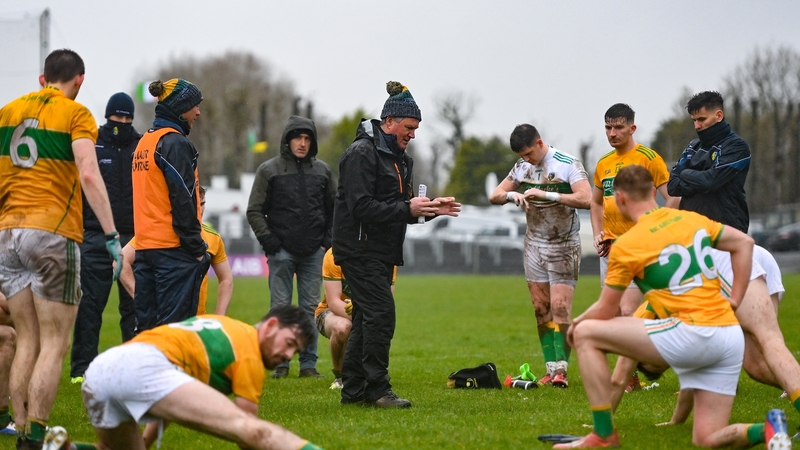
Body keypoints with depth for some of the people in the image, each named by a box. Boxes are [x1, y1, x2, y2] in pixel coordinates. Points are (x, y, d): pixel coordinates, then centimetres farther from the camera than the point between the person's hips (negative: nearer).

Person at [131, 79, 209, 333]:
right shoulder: (175, 143, -10)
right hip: (173, 247, -9)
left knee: (146, 324, 9)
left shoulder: (144, 141, 18)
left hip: (145, 245, 9)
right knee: (176, 324, -9)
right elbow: (182, 200, -16)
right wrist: (197, 247, -12)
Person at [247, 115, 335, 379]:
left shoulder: (322, 171, 10)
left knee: (310, 308, 4)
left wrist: (328, 240, 6)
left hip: (314, 251, 2)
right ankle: (280, 363, 4)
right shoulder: (269, 170, 2)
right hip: (282, 251, -2)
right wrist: (268, 240, -7)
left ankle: (308, 363, 8)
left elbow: (334, 208, 17)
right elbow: (254, 211, 2)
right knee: (280, 308, -1)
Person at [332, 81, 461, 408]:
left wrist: (430, 208, 3)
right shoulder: (362, 153, -14)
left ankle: (353, 390, 15)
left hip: (381, 251, 10)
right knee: (381, 314, -14)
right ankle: (377, 389, -9)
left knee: (367, 318, 11)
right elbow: (361, 207, -22)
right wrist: (408, 209, -25)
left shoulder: (398, 157, 18)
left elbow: (398, 206, 21)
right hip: (360, 249, -10)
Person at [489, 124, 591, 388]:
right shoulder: (522, 167, 6)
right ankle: (551, 369, 5)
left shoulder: (568, 164, -12)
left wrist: (547, 195, -29)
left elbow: (585, 199, -24)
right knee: (541, 309, 2)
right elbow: (494, 196, 9)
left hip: (564, 247, -6)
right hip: (534, 245, 6)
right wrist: (511, 195, -14)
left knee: (560, 307, -13)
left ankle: (561, 369, -12)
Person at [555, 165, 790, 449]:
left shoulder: (626, 245, -4)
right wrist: (734, 302, 21)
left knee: (586, 334, 3)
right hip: (731, 336, 7)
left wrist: (577, 323, 24)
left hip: (692, 333, -7)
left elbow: (605, 312, 3)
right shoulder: (692, 220, 14)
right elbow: (744, 243, 23)